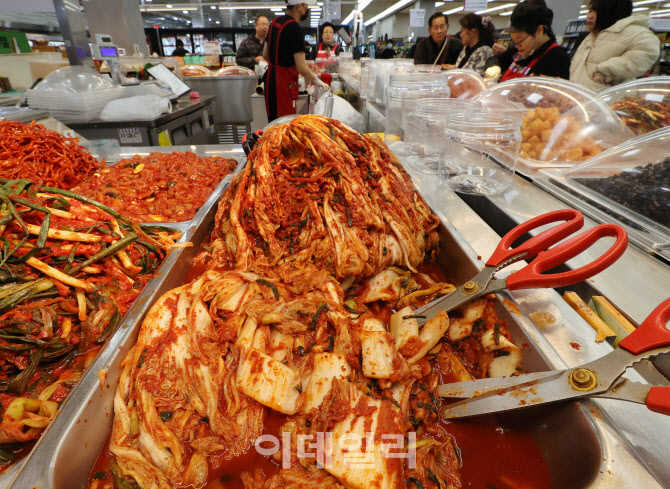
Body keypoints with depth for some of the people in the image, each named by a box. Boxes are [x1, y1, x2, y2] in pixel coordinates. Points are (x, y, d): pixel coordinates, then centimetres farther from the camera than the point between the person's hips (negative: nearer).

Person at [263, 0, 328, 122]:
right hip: (285, 83, -9)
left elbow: (265, 55, 19)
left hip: (271, 77, 9)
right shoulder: (295, 29, -16)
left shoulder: (276, 21, 12)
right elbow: (301, 67, -18)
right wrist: (316, 80, -3)